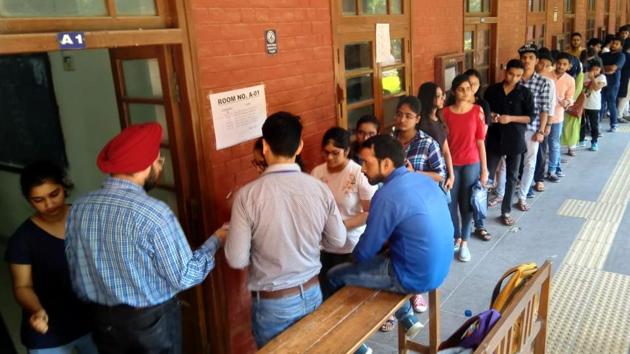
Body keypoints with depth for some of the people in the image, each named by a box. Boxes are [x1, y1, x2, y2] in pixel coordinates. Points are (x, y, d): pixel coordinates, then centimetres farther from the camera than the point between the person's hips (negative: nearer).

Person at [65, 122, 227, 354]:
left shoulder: (79, 208, -8)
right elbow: (183, 277, -19)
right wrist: (215, 241, -5)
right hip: (153, 321, -5)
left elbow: (77, 277, 3)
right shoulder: (153, 213, -26)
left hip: (105, 320, 5)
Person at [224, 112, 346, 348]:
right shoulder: (320, 189, -11)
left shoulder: (248, 195, -21)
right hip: (311, 293, 3)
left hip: (271, 302, -3)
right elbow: (338, 241, 1)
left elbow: (236, 260, -16)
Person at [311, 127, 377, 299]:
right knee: (325, 295, 13)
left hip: (351, 247, -3)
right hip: (323, 245, 4)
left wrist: (342, 225, -22)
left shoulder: (360, 174, -15)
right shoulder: (317, 172, -3)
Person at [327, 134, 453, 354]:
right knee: (380, 254, 31)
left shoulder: (387, 196, -24)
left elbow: (363, 254, -15)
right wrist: (384, 242, 14)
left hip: (416, 277, -8)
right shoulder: (424, 180, 2)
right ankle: (407, 319, 31)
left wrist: (354, 254, 7)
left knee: (335, 276, 6)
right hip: (439, 268, 8)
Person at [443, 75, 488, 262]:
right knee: (451, 203, 6)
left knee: (467, 204, 7)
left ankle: (464, 242, 21)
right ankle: (456, 238, 26)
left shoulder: (477, 111, -3)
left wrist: (484, 169, -1)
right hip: (451, 164, 0)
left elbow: (480, 141, -1)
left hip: (471, 164, 0)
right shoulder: (446, 112, -4)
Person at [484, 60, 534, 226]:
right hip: (494, 137, 1)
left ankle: (506, 211, 19)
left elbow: (530, 117, -4)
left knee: (512, 176, 8)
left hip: (515, 139, 0)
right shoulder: (492, 90, 1)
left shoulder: (525, 93, -3)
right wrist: (490, 115, -11)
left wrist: (511, 118, -18)